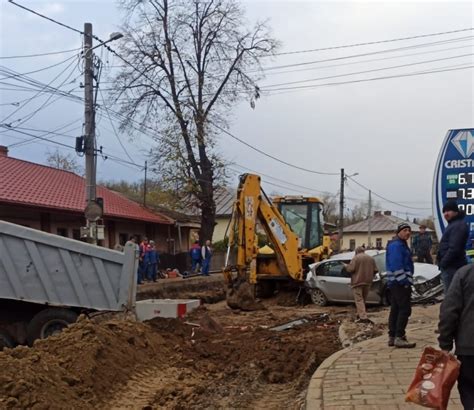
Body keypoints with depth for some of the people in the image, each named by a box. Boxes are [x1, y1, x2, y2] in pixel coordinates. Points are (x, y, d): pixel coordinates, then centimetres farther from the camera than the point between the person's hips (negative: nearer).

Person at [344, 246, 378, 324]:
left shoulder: (356, 258, -7)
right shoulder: (371, 258, 11)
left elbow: (350, 269, -14)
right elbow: (375, 270, 9)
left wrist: (346, 266, 6)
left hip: (357, 282, -6)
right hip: (367, 282, 6)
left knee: (359, 300, -7)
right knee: (363, 299, 18)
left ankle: (363, 317, -17)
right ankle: (360, 314, 26)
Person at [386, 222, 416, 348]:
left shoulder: (401, 244, 21)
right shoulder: (396, 245, -13)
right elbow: (396, 266, -22)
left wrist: (407, 279, 19)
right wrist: (405, 281, -23)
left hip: (395, 283, 11)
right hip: (400, 282, -11)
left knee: (395, 309, 12)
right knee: (405, 309, -11)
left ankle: (392, 337, 16)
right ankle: (399, 338, -13)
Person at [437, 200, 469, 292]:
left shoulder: (458, 225, -15)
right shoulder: (453, 224, 20)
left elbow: (454, 248, -23)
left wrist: (443, 263, -17)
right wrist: (442, 262, 16)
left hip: (452, 266, -11)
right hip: (451, 265, 11)